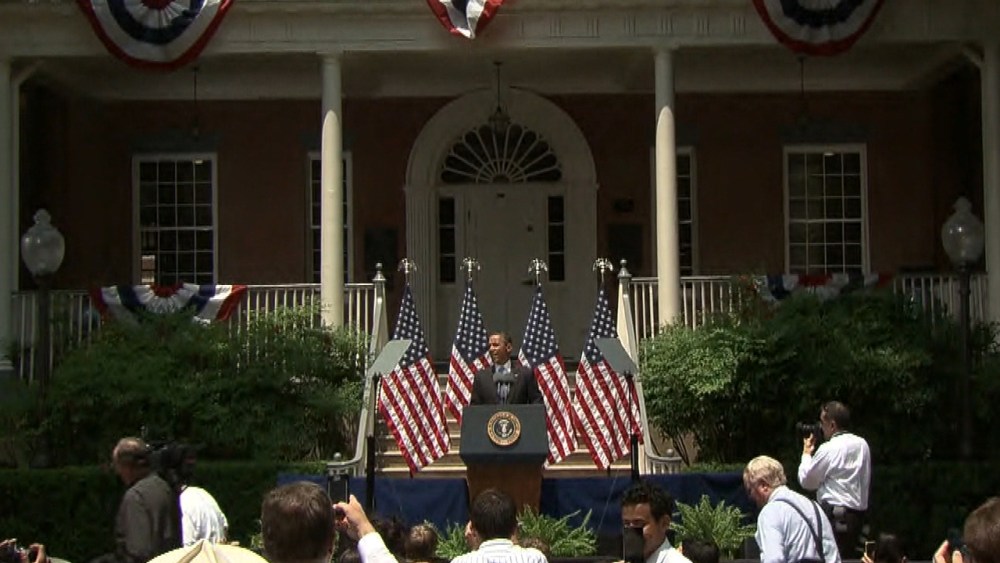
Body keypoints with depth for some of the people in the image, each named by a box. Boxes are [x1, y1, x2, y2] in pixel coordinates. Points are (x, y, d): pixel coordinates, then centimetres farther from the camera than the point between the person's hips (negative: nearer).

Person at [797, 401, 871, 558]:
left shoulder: (829, 449, -12)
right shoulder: (863, 445, 11)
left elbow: (806, 481, -1)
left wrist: (806, 453, 10)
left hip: (834, 515, -8)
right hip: (858, 512, 8)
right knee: (850, 557, 11)